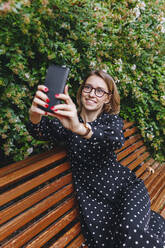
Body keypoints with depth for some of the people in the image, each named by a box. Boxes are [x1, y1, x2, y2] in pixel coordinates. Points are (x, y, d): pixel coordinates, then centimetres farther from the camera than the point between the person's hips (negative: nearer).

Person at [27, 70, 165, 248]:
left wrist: (80, 128, -42)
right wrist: (35, 116, -40)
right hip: (91, 196, 2)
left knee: (132, 234, -25)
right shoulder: (66, 121, 5)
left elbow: (116, 139, -22)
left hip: (124, 186, -1)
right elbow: (42, 132, -15)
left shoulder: (113, 119, 3)